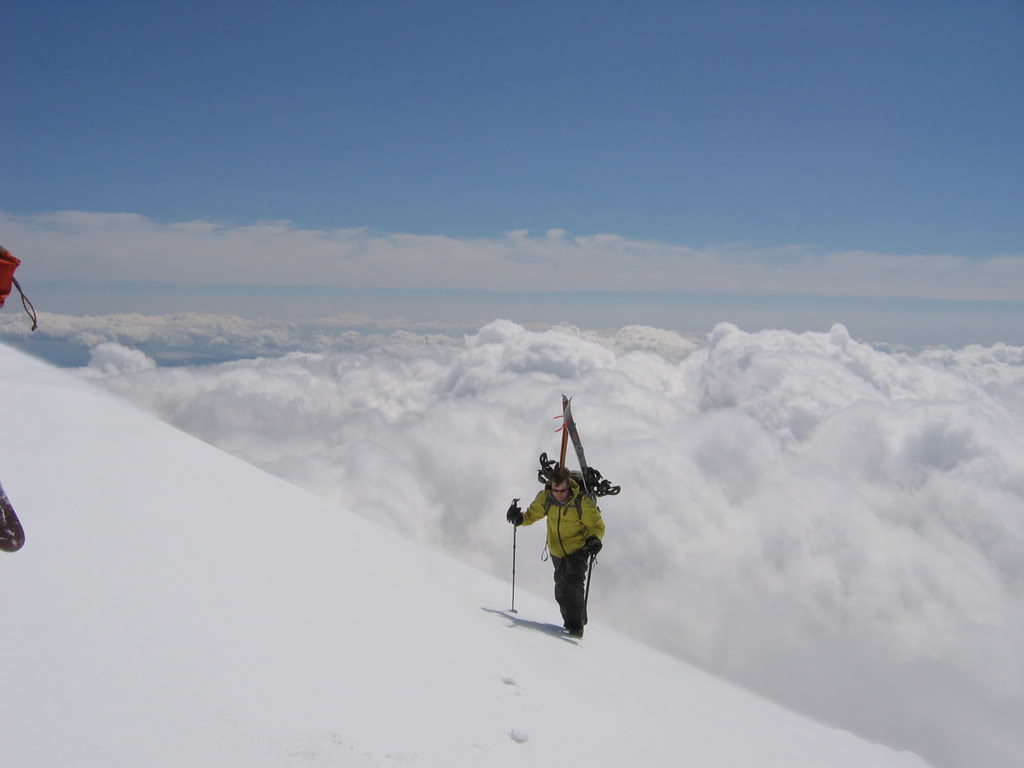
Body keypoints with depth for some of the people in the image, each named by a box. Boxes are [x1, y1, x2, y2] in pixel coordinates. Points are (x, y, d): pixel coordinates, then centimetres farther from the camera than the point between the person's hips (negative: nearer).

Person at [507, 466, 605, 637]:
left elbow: (597, 525, -15)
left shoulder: (583, 501, -24)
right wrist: (519, 518, -21)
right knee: (561, 588, 11)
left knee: (573, 581, -21)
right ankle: (569, 620, 30)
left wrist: (594, 539, -35)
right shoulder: (545, 498, -15)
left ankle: (576, 624, -12)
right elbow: (532, 514, 0)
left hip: (578, 549, -4)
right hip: (557, 551, 4)